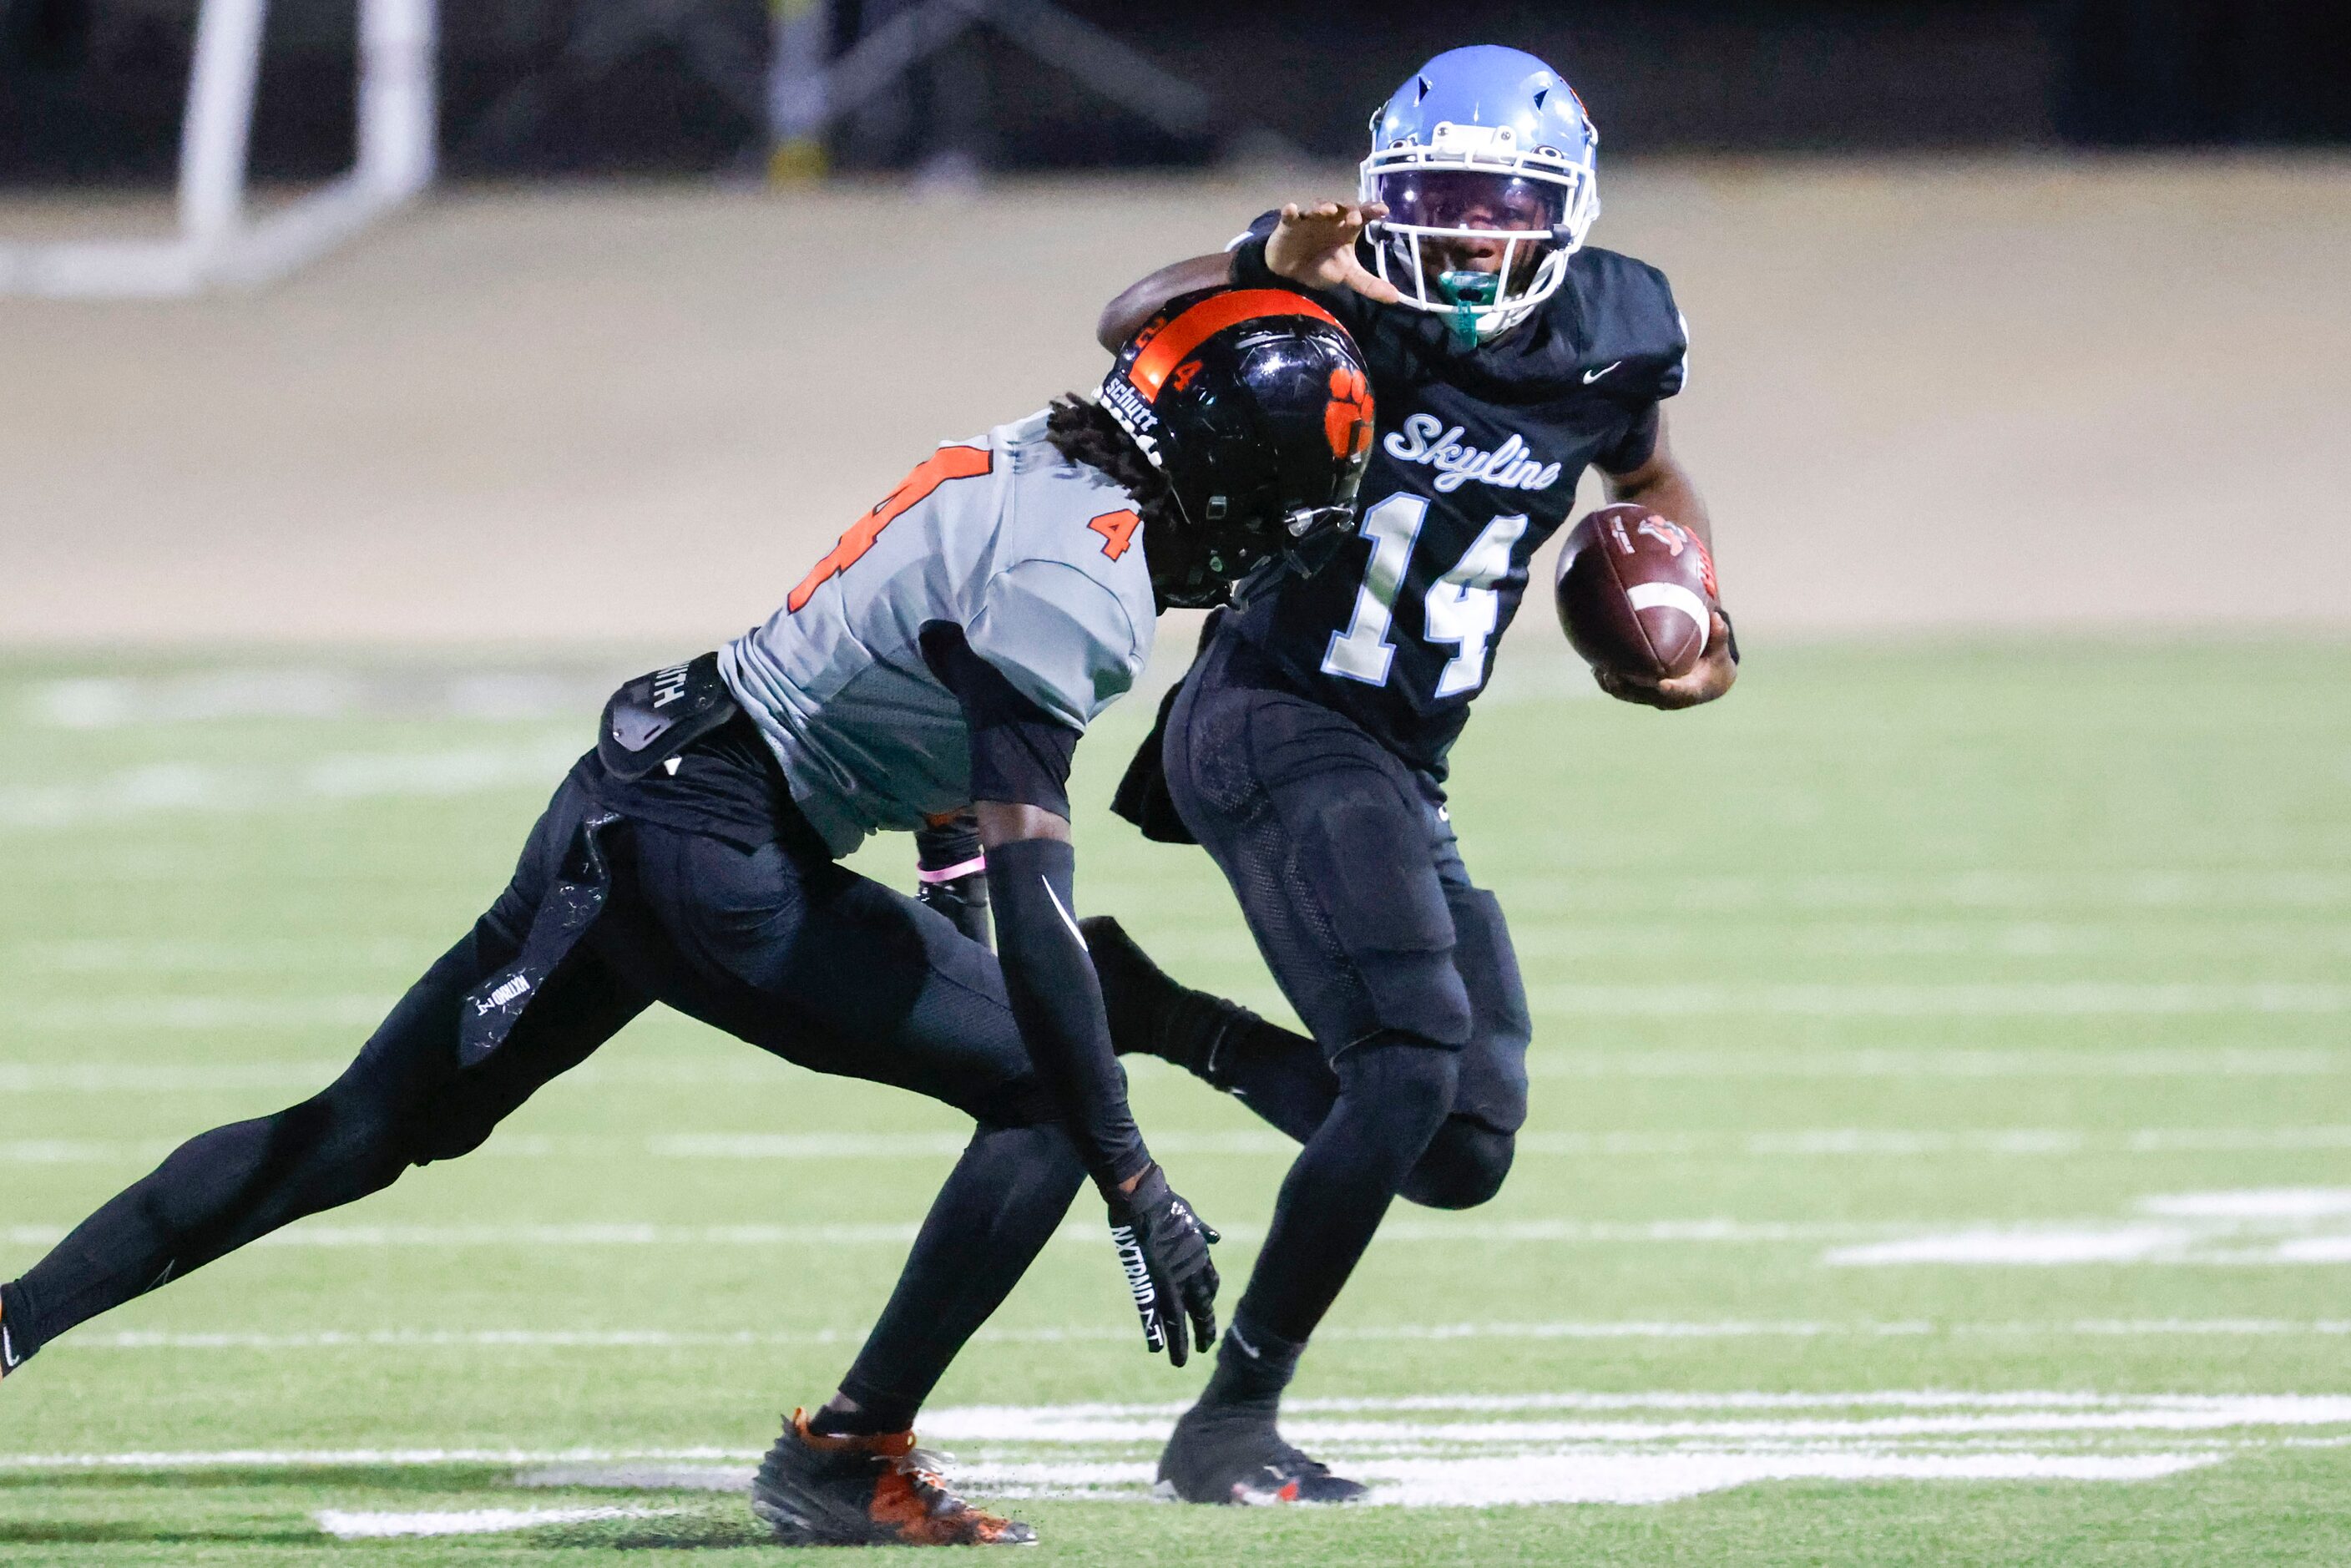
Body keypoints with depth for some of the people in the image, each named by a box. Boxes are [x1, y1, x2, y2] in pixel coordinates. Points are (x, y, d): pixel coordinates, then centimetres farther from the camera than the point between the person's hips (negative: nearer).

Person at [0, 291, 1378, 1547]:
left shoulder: (1033, 471, 10)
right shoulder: (1070, 576, -18)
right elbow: (1033, 903, -24)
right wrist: (1132, 1185, -24)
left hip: (622, 810, 9)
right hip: (709, 856, -9)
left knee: (362, 1135, 17)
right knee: (1051, 1088, -5)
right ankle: (849, 1459, -4)